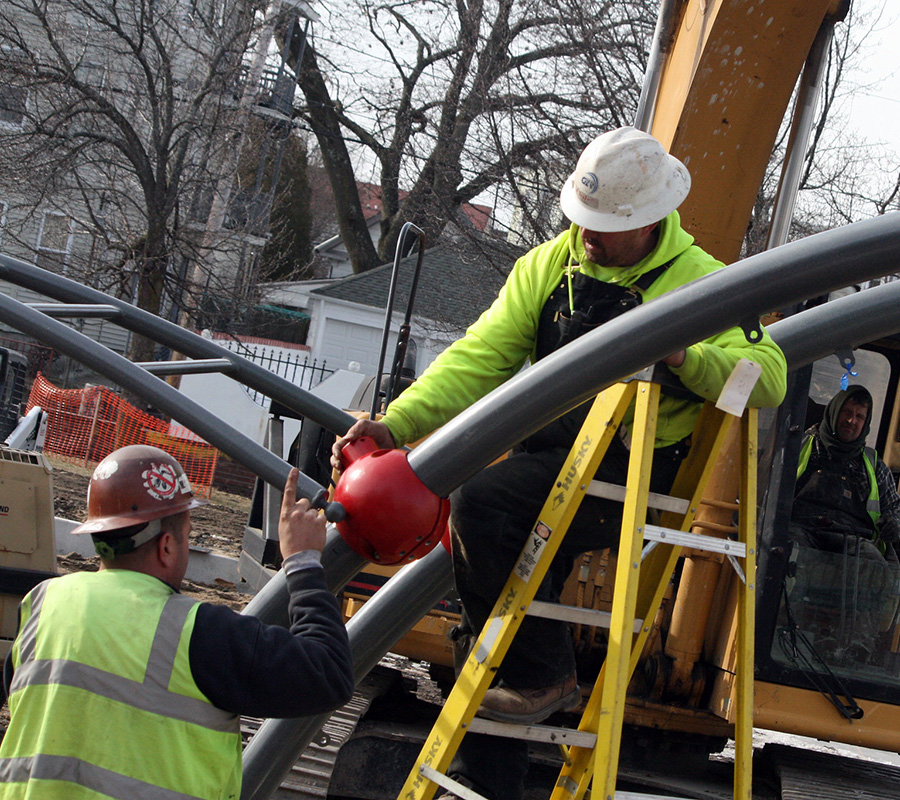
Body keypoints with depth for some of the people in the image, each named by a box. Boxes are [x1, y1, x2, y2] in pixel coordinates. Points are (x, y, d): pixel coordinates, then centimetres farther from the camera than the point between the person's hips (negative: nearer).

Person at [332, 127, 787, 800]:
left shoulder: (697, 279, -6)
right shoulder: (550, 265, 5)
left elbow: (768, 378, -14)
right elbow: (481, 356, -1)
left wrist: (683, 354, -32)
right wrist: (396, 423, -14)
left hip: (625, 479, -6)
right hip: (546, 466, 6)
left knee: (480, 501, -29)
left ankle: (547, 675, -14)